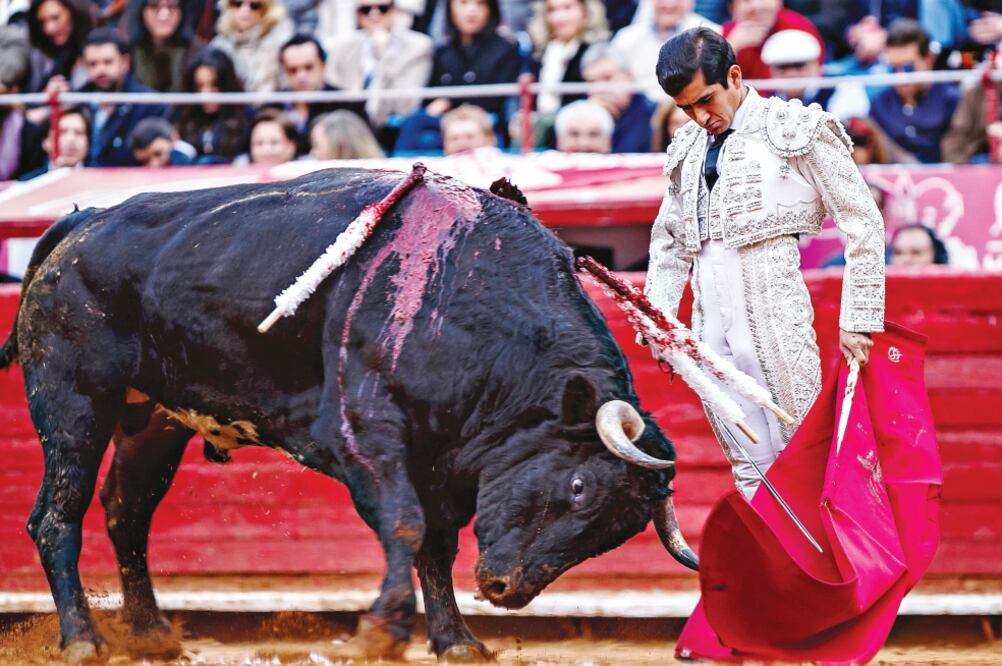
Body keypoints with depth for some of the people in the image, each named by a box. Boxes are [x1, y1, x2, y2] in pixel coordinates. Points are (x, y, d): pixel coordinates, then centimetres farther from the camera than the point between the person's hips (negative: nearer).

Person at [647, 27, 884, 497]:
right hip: (710, 319, 6)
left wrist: (859, 320, -4)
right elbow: (669, 241, 26)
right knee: (750, 470, 4)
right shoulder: (687, 149, 17)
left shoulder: (796, 129, 0)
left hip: (774, 313, -6)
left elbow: (863, 225, -1)